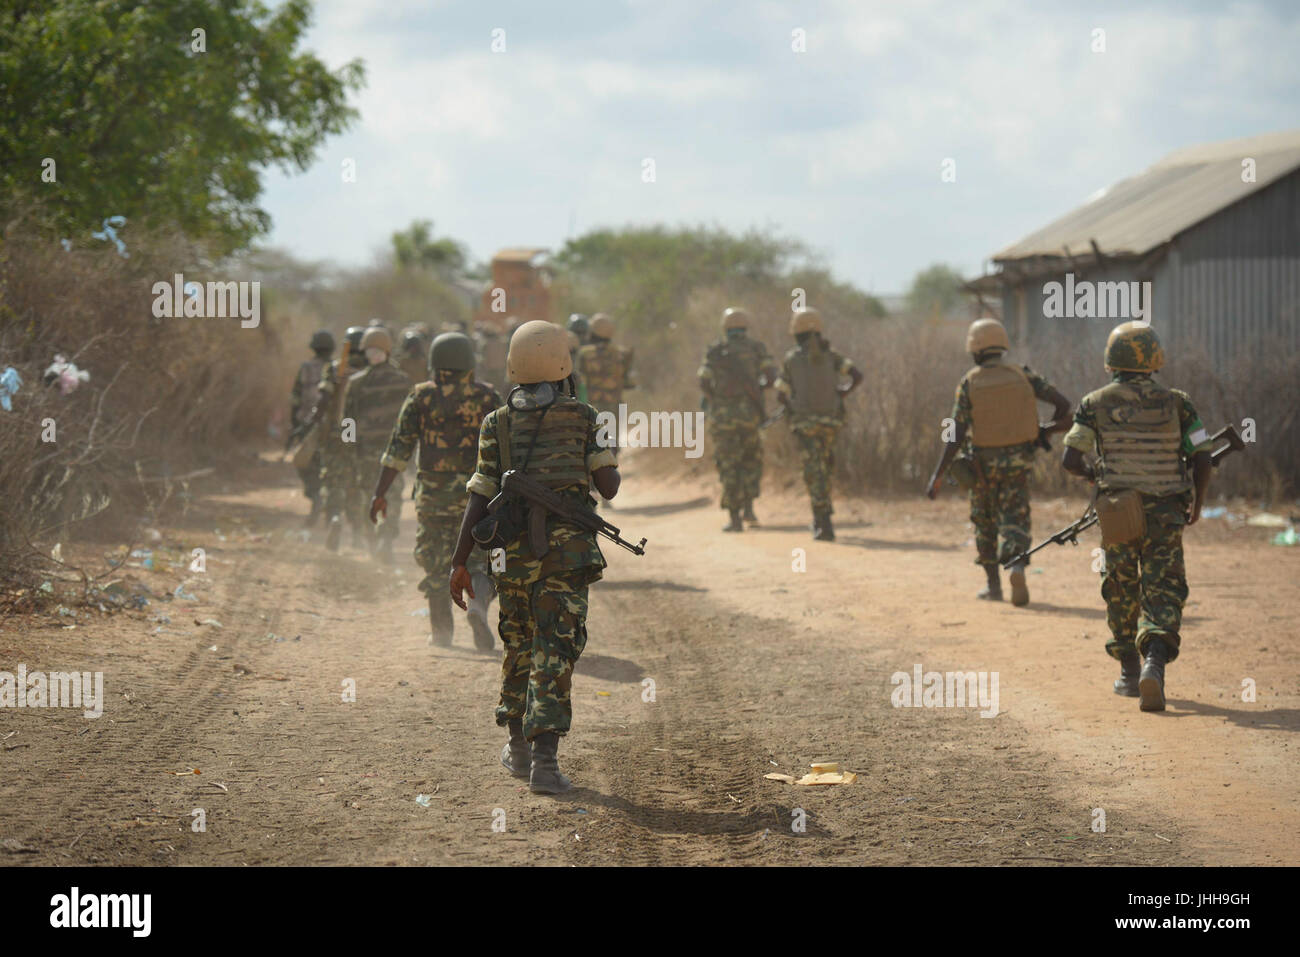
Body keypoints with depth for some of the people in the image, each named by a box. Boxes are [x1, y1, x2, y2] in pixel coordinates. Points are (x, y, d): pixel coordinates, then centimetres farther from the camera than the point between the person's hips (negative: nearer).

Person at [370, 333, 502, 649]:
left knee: (437, 565, 14)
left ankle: (442, 632, 17)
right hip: (478, 494, -1)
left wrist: (380, 492, -1)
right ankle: (478, 604, -21)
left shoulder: (421, 397, 0)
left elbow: (399, 448, -3)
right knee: (481, 560, 7)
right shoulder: (488, 397, 0)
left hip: (433, 494, 1)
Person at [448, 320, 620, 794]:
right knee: (555, 654, -5)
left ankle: (518, 748, 31)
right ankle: (544, 760, -14)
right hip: (567, 553, -3)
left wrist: (460, 563, 3)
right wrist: (603, 462, 19)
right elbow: (609, 487, -5)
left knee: (519, 648, 20)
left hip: (515, 554, 3)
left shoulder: (497, 424, 4)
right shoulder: (581, 418, -1)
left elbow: (480, 496, 0)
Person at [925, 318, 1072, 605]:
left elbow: (956, 435, -13)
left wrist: (937, 476, -11)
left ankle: (993, 584, 22)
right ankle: (1017, 566, -27)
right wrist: (1048, 430, 13)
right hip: (1017, 462, 0)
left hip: (983, 463, 0)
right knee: (1015, 522, 2)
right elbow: (1063, 403, -6)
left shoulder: (968, 383, -7)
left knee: (984, 522, 18)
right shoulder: (1022, 375, -2)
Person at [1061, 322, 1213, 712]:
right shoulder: (1176, 403, -1)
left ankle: (1130, 672, 26)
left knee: (1121, 592, 18)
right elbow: (1203, 460, -2)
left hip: (1117, 515, 1)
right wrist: (1197, 505, 14)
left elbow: (1070, 460, -7)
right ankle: (1155, 662, -27)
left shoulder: (1095, 404, -1)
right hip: (1166, 515, -1)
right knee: (1162, 593, -2)